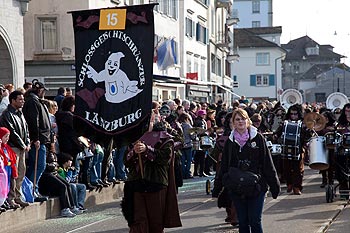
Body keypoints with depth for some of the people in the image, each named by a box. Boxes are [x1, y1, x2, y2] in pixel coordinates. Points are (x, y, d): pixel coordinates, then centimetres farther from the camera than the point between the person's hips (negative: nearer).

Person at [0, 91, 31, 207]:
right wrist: (23, 145, -10)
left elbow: (26, 129, 19)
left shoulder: (20, 113, 16)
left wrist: (27, 144, 5)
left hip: (22, 147, 9)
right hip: (13, 147, -9)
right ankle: (11, 197, -4)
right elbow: (12, 132, -15)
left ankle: (17, 197, 17)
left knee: (22, 171, 10)